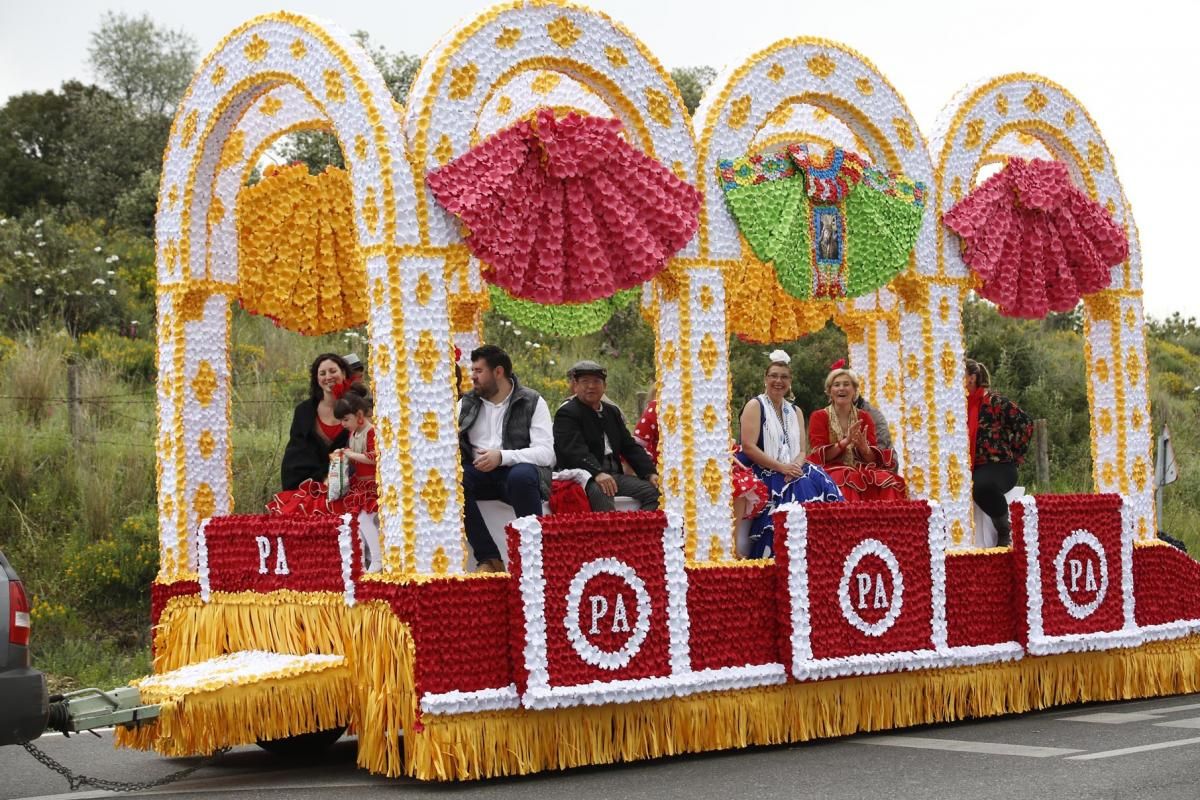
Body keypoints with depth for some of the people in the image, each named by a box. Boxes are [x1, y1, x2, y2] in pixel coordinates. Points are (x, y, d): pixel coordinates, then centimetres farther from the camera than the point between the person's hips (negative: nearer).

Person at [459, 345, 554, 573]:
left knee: (522, 475, -39)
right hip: (480, 474, 4)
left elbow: (546, 453, -10)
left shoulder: (532, 402, 2)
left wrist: (502, 457, -23)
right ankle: (490, 560, -25)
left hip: (519, 470, -3)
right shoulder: (466, 403, 16)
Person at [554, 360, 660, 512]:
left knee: (653, 490, -12)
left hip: (614, 474, 7)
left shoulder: (612, 411, 22)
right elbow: (575, 450, -18)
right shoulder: (566, 414, -2)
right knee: (601, 492, -38)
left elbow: (630, 446, 20)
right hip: (586, 476, -7)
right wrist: (597, 473, -34)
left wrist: (650, 473, 3)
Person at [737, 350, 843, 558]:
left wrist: (795, 466, -12)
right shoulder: (755, 406, 3)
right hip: (764, 474, -5)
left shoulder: (795, 412, 21)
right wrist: (781, 467, -16)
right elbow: (748, 447, -9)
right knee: (802, 487, -31)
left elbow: (802, 450, 12)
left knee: (821, 485, -23)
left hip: (791, 471, 5)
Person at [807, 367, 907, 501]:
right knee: (847, 484, -37)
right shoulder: (819, 417, 6)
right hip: (832, 471, -3)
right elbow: (819, 455, -6)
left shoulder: (864, 417, 13)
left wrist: (863, 448, -18)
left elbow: (873, 458, 5)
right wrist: (846, 441, -19)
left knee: (888, 481, -27)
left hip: (862, 470, 3)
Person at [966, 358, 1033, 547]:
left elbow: (1025, 424, -7)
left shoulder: (995, 403, -5)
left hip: (998, 466, -5)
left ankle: (1005, 531, -14)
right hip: (967, 469, 6)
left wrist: (1014, 455, -5)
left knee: (982, 486, -39)